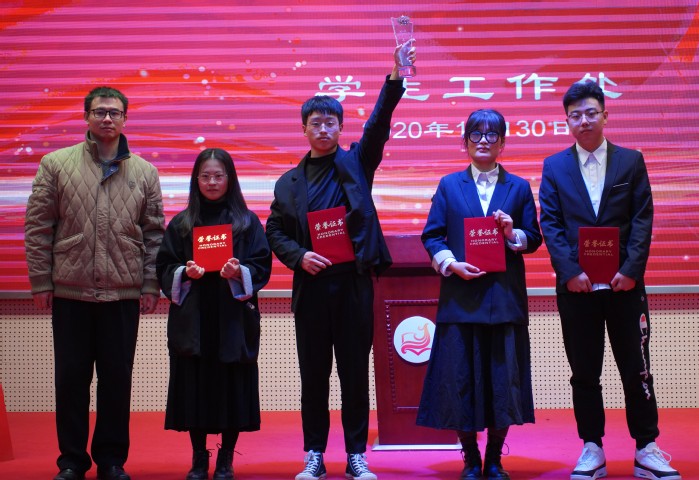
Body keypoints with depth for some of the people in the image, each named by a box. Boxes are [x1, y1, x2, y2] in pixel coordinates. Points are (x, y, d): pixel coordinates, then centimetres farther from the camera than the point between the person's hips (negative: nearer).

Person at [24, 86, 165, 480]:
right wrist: (41, 281, -2)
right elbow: (37, 226, 2)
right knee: (71, 377, 7)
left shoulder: (144, 172, 7)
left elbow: (155, 233, 8)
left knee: (117, 379, 7)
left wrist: (151, 285, 2)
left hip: (124, 294, 1)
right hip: (70, 291, -1)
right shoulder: (56, 164, 3)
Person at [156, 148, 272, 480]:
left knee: (231, 387, -1)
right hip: (191, 319, 1)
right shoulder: (181, 223, 10)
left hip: (233, 318, -1)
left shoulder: (247, 221, 7)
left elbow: (262, 266, 2)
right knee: (194, 387, 1)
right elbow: (164, 268, 8)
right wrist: (184, 273, -11)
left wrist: (239, 273, -17)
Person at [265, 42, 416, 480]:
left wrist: (395, 78, -20)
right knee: (314, 373, 7)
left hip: (355, 281, -1)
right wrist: (299, 256, -10)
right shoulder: (289, 182, 11)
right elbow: (276, 231, 10)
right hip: (311, 284, 1)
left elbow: (378, 123, -6)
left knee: (356, 372, 4)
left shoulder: (355, 163, 8)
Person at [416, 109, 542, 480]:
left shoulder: (518, 187, 11)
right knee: (461, 377, 0)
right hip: (460, 295, 0)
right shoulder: (449, 185, 10)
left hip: (505, 296, 1)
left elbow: (533, 239, 8)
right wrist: (451, 264, -10)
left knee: (503, 376, 2)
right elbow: (432, 237, 5)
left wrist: (513, 234, -12)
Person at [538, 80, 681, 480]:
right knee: (584, 372, 7)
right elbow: (551, 223, 1)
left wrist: (632, 269, -11)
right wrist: (570, 271, -11)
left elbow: (643, 219, 1)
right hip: (576, 284, 1)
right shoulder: (554, 166, 8)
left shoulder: (631, 161, 7)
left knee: (637, 368, 3)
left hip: (624, 282, 0)